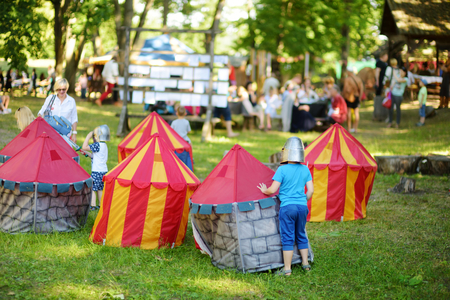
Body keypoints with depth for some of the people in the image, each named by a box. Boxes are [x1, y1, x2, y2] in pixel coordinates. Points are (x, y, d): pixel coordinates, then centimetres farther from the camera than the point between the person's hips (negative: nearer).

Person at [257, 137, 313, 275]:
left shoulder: (282, 169, -10)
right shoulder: (305, 169, 5)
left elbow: (272, 190, -11)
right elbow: (311, 190, 7)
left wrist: (264, 191, 10)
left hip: (287, 207, -5)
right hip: (302, 207, 5)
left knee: (287, 238, 0)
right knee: (301, 236, 18)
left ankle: (287, 269, 3)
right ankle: (305, 264, 24)